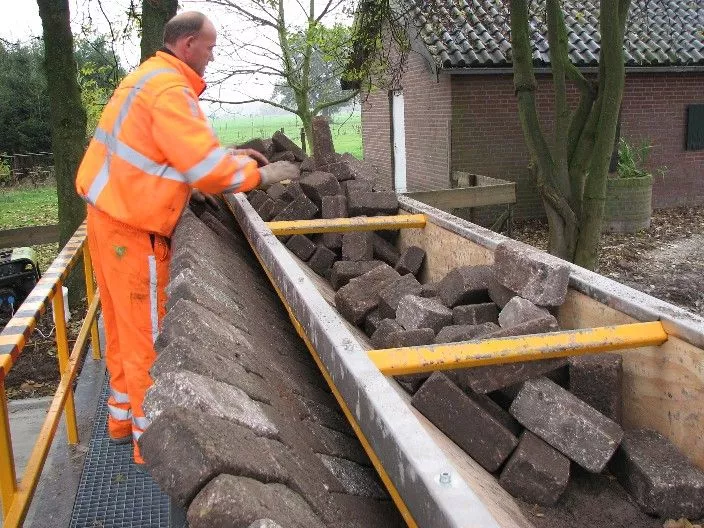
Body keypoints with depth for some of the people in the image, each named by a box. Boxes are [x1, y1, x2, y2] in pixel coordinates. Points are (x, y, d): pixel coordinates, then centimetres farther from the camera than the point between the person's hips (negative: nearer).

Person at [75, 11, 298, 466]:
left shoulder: (150, 76, 14)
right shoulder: (170, 90, -19)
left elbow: (181, 149, 19)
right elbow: (206, 168, -25)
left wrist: (232, 156, 12)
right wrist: (260, 175, -12)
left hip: (110, 213, 10)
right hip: (132, 226, -10)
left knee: (125, 324, 18)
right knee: (147, 331, 0)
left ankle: (124, 417, 33)